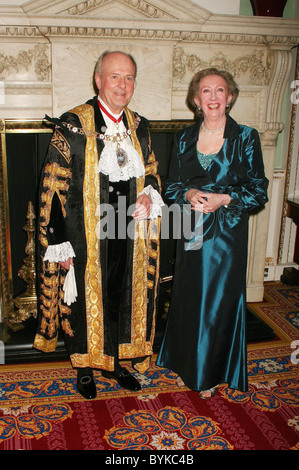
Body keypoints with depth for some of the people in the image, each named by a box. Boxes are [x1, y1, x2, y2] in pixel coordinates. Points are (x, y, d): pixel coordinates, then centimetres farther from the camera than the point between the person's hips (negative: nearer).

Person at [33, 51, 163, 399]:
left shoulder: (139, 127, 6)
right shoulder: (72, 125, -10)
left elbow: (151, 173, 18)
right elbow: (54, 187, -11)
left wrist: (149, 196, -7)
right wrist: (60, 244, -14)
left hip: (127, 236, 5)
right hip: (85, 237, -4)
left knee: (123, 297, 16)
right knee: (86, 301, 10)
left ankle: (114, 361, 38)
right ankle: (85, 368, 33)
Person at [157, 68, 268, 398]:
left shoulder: (245, 138, -5)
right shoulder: (184, 138, 5)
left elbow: (259, 193, -4)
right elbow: (172, 186, 9)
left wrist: (225, 198, -19)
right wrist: (189, 194, -12)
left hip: (227, 234, -3)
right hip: (192, 233, 3)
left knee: (219, 303, 6)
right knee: (187, 300, 12)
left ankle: (211, 375, 27)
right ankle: (187, 367, 34)